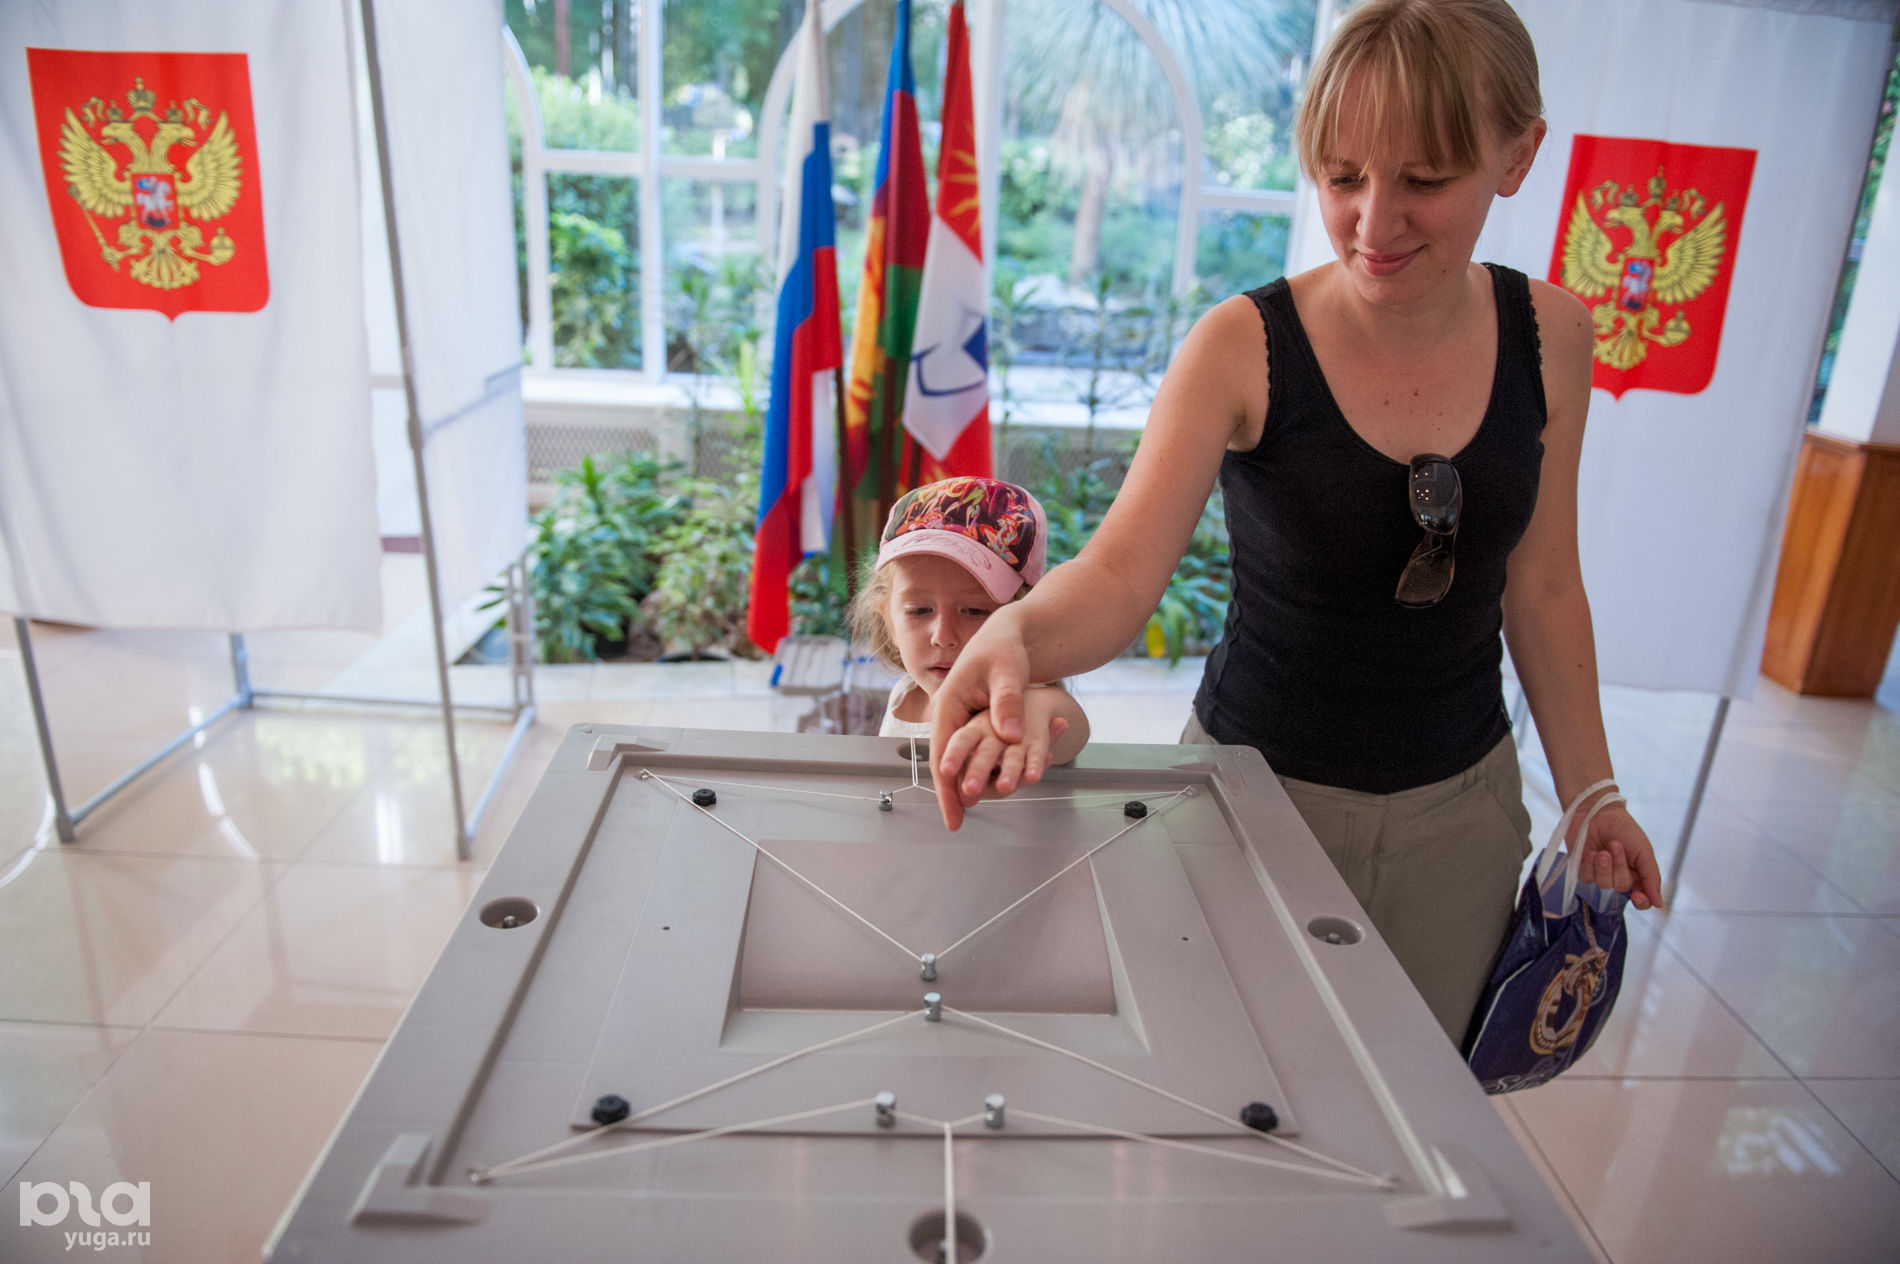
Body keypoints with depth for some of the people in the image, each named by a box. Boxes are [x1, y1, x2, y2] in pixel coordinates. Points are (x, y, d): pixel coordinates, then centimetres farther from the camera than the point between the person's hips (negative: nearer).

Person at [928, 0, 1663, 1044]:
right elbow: (1121, 569, -24)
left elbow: (1541, 588, 3)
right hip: (1260, 779, -3)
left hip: (1459, 802, 3)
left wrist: (1589, 792, 5)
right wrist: (1018, 633, -45)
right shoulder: (1243, 348, -16)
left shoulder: (1549, 337, -5)